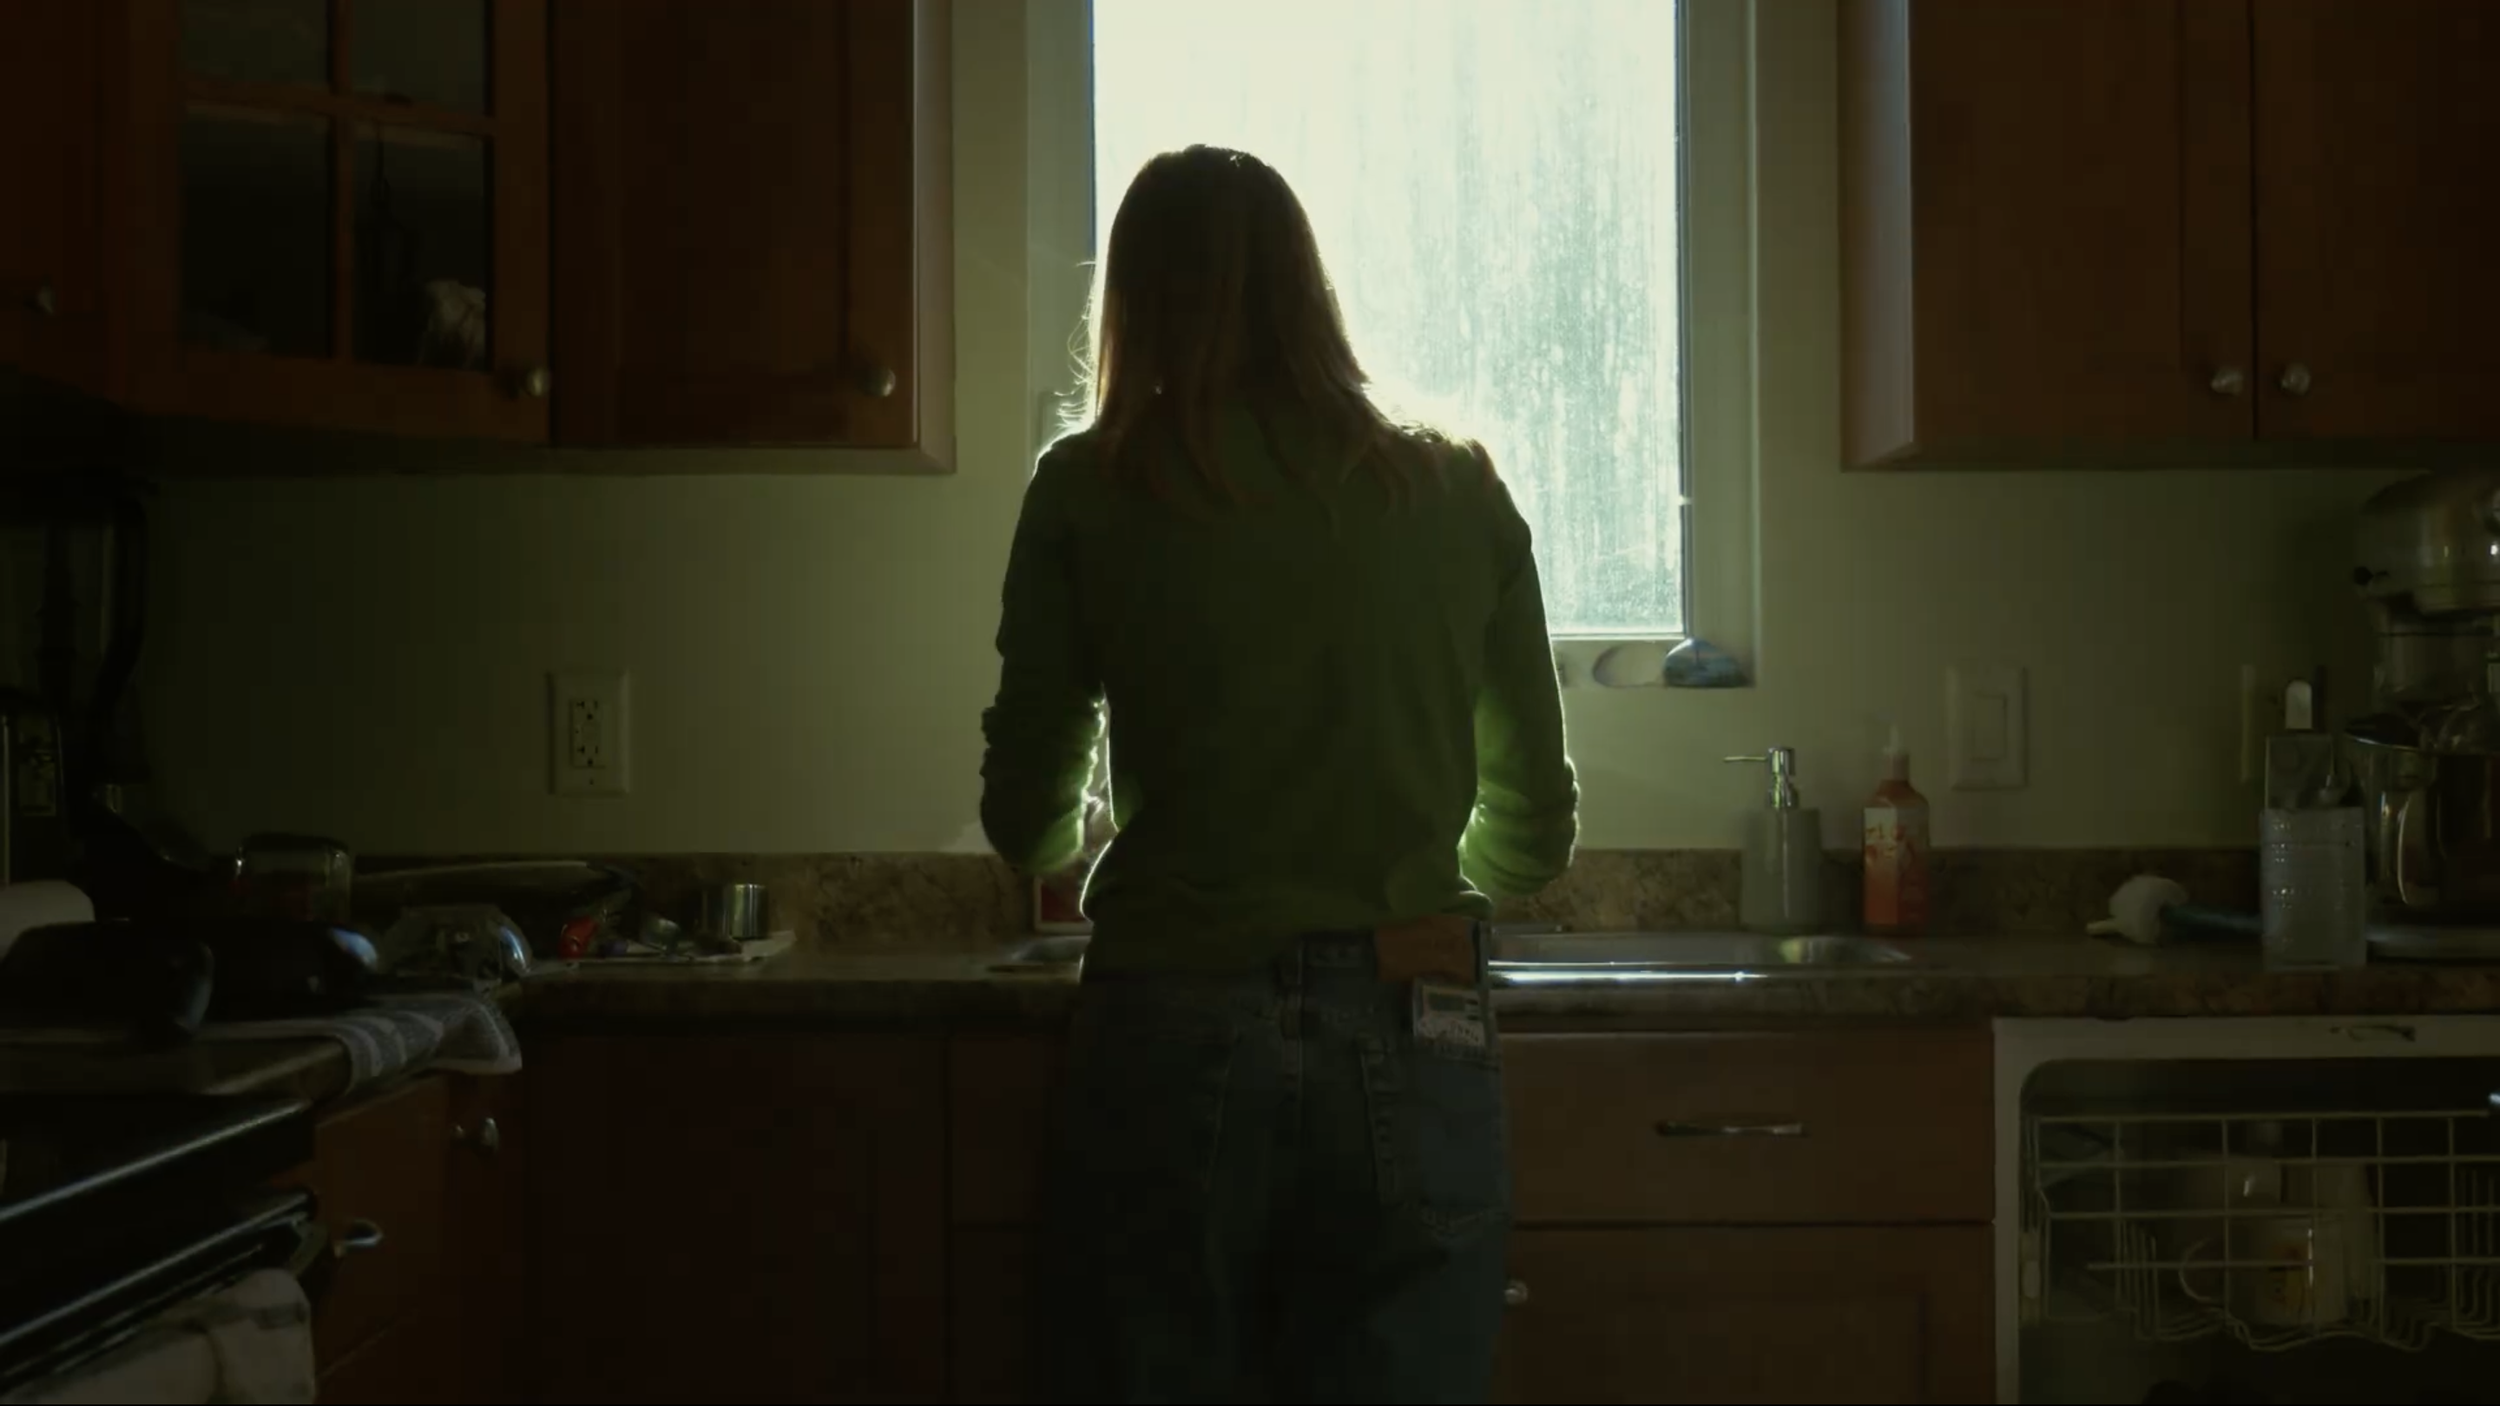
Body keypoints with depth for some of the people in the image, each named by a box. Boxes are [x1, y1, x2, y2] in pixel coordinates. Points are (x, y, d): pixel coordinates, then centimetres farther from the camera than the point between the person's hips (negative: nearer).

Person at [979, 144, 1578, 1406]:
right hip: (1415, 1050, 2)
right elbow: (1537, 827, 12)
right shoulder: (1456, 493, 6)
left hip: (1177, 1033, -1)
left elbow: (1026, 821, 6)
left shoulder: (1092, 491, 0)